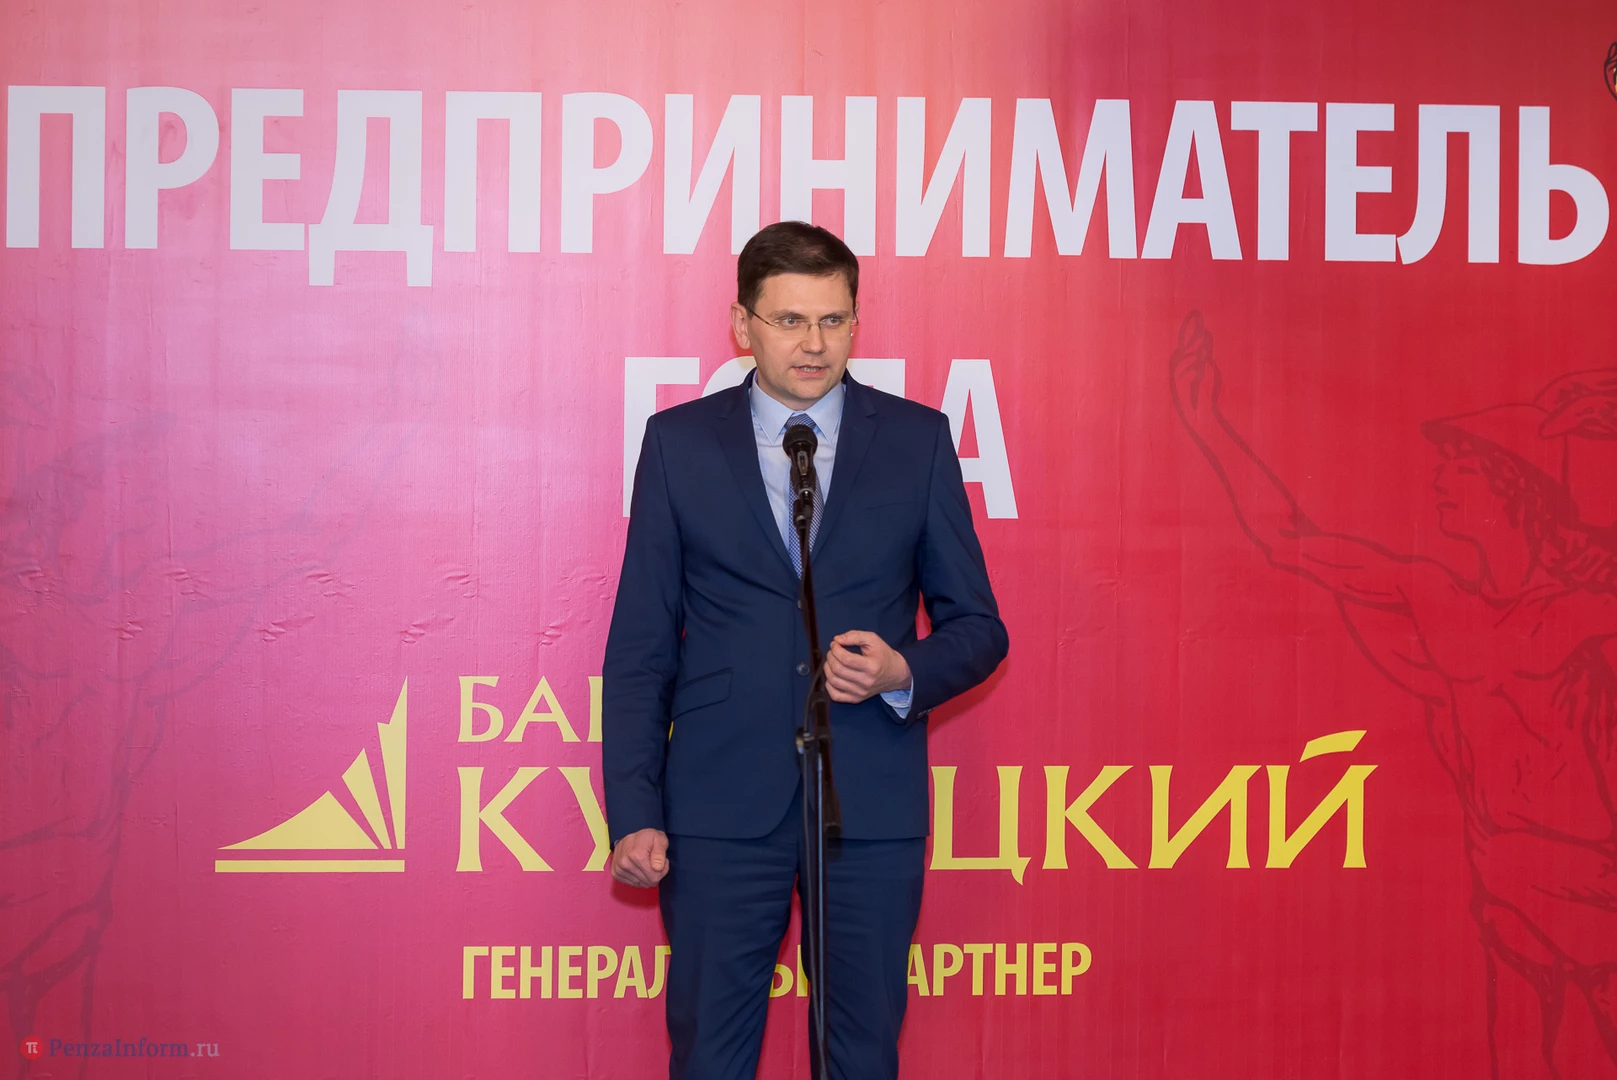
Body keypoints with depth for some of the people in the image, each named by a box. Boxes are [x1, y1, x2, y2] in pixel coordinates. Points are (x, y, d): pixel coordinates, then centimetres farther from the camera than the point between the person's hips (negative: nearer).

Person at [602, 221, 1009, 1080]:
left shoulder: (917, 439, 5)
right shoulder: (679, 442, 4)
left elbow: (979, 627, 8)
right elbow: (639, 645, 3)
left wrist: (905, 672, -13)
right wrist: (634, 810, -4)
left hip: (873, 805, 1)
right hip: (721, 805, 0)